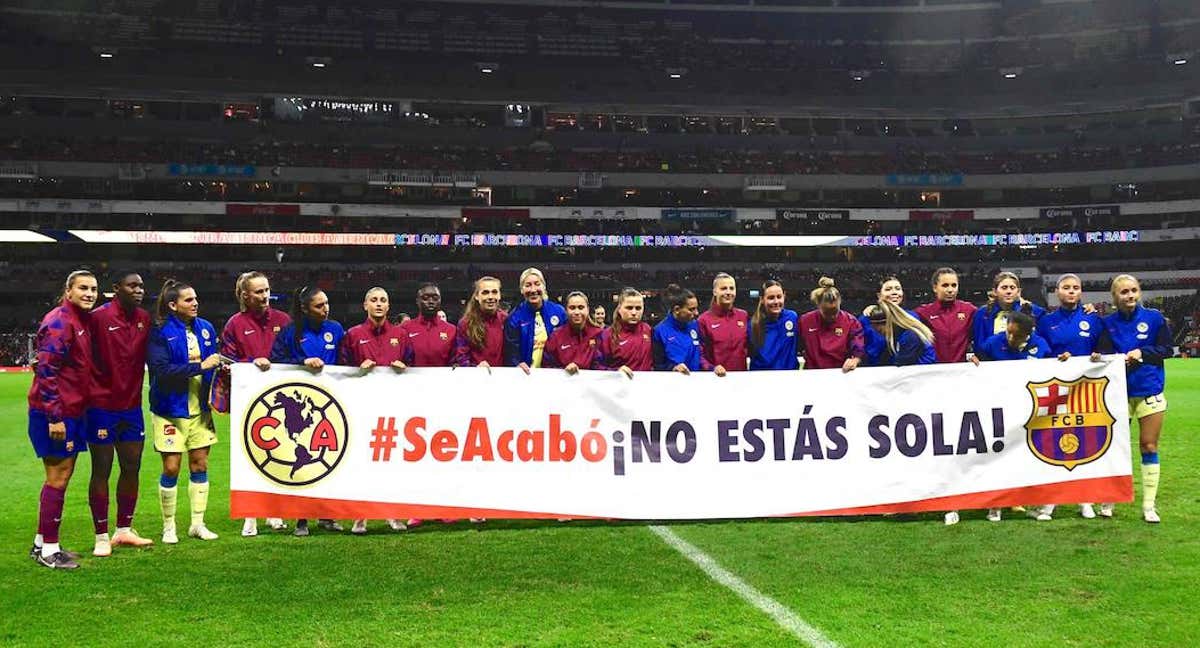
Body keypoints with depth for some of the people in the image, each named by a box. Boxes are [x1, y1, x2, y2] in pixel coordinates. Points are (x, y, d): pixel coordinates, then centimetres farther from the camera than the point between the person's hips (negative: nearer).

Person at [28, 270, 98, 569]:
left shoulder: (81, 321, 13)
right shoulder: (59, 322, -15)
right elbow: (46, 371, -21)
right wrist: (54, 417, -23)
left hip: (71, 412, 9)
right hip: (55, 415, -9)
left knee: (60, 476, 14)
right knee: (58, 478, -3)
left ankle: (42, 544, 24)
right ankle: (48, 549, 6)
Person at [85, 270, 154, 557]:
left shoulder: (145, 319, 5)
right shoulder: (98, 317, -12)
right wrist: (89, 396, -13)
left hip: (132, 407, 6)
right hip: (102, 407, -6)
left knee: (132, 467, 11)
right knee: (101, 470, 3)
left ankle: (124, 530, 25)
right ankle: (102, 537, 13)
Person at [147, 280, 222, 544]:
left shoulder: (205, 328, 6)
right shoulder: (160, 333, -10)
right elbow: (161, 371, -20)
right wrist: (199, 366, -21)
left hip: (200, 408, 5)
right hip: (170, 409, -5)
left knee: (200, 465, 9)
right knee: (171, 468, 0)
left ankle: (198, 523, 20)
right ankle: (169, 527, 16)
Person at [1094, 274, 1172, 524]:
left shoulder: (1154, 318, 0)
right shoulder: (1108, 323, 1)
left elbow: (1167, 349, 1)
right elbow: (1104, 352, -7)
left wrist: (1141, 353, -13)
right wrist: (1098, 358, -29)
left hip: (1150, 391, 0)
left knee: (1149, 447, 4)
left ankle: (1149, 505, 12)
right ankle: (1108, 500, 16)